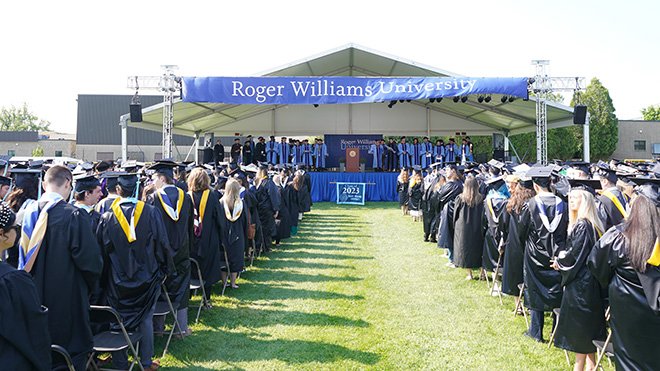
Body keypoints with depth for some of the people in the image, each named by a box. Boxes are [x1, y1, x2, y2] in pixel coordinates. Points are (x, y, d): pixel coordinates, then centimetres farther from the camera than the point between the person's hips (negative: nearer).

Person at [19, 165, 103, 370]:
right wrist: (89, 283, 1)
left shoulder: (29, 212, -2)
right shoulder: (74, 215, -20)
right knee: (72, 349, 8)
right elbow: (90, 258, -18)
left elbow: (22, 254, 8)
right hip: (66, 297, -6)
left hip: (35, 292, 6)